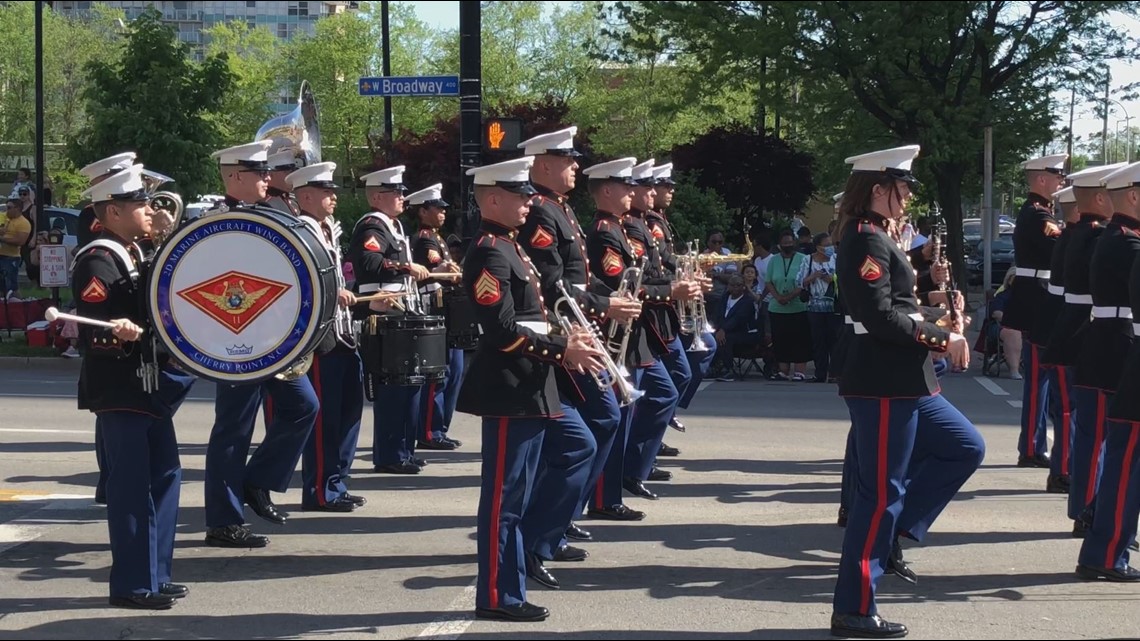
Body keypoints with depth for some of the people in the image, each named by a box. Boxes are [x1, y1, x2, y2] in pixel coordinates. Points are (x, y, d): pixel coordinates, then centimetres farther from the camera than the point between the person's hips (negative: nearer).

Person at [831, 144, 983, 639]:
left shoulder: (874, 238, 16)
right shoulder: (867, 240, -16)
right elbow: (880, 317, -23)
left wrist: (936, 330, 3)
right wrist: (942, 338, -15)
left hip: (901, 382, 10)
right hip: (883, 384, -10)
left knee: (966, 448, 17)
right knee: (881, 490, -4)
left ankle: (891, 529, 17)